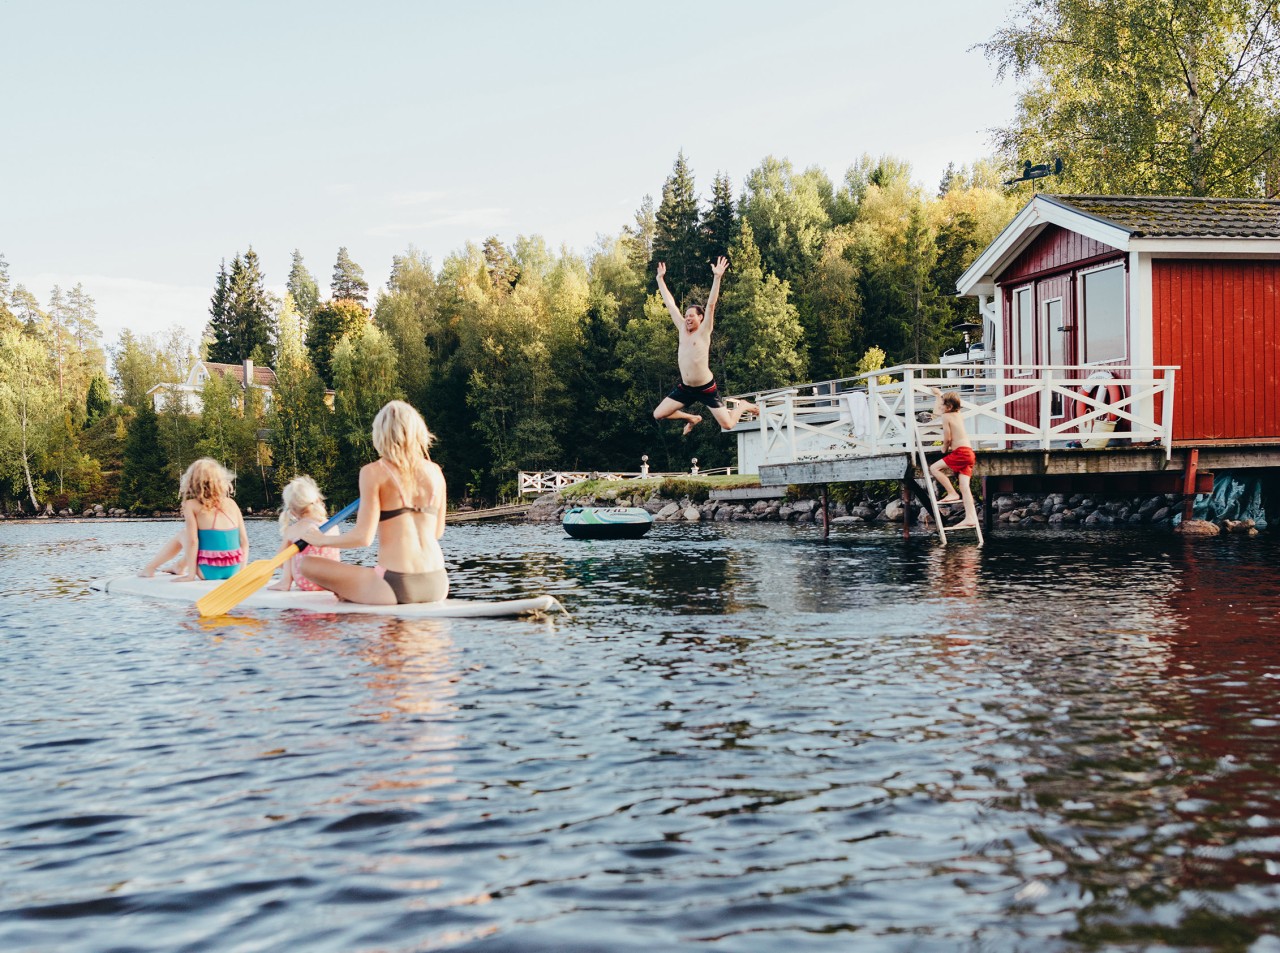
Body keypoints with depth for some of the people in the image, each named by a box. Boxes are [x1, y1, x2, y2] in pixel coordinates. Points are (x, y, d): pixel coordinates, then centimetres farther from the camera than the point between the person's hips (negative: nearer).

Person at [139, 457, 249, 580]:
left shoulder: (191, 505, -2)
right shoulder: (231, 503, 7)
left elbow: (192, 541, -10)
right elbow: (244, 540, 5)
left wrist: (191, 575, -8)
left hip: (210, 572, -4)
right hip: (233, 571, 4)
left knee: (183, 534, 22)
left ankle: (150, 568, 33)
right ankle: (180, 568, 49)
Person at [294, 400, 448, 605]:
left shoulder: (373, 472, -5)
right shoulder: (435, 471, 9)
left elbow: (363, 537, -10)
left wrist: (320, 539, 7)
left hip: (396, 587, -4)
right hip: (437, 586, 5)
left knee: (306, 564, 5)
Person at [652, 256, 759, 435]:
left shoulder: (704, 331, -9)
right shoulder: (682, 329, 4)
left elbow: (711, 304, -20)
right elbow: (670, 303, 9)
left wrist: (717, 277, -29)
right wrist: (661, 278, 11)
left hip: (706, 388, -5)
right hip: (685, 388, 5)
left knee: (728, 425, -7)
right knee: (658, 415, -3)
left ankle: (742, 407, 29)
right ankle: (693, 418, 23)